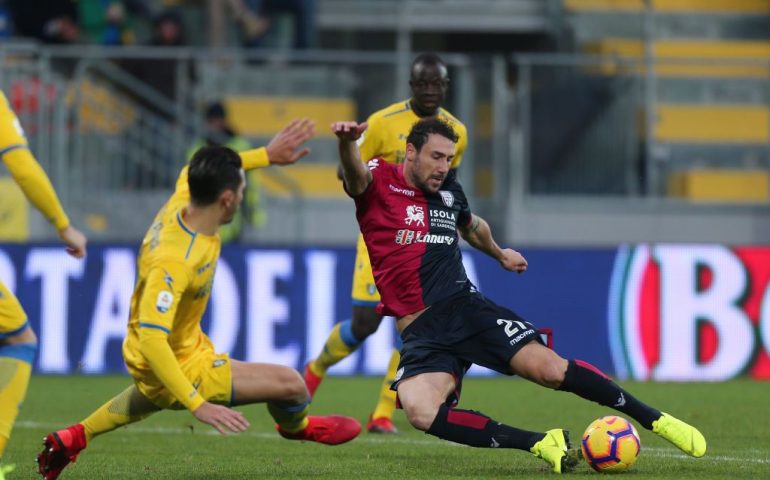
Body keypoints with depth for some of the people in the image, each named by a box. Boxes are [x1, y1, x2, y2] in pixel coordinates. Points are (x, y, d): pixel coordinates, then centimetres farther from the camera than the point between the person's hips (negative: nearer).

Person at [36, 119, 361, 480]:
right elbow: (152, 338, -42)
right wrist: (197, 405, -46)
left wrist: (267, 155, 7)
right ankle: (296, 427, 28)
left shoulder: (182, 202, -15)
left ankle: (74, 438, 52)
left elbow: (193, 173, 10)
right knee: (290, 383, -7)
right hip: (182, 366, -10)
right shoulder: (175, 262, -40)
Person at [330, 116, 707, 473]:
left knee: (549, 368, -16)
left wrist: (498, 253, 53)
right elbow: (354, 174, -28)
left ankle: (656, 420, -2)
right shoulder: (379, 182, -3)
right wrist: (346, 143, -51)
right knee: (420, 412, -31)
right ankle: (541, 444, -22)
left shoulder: (448, 189, 12)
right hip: (421, 333, -3)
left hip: (465, 307, 3)